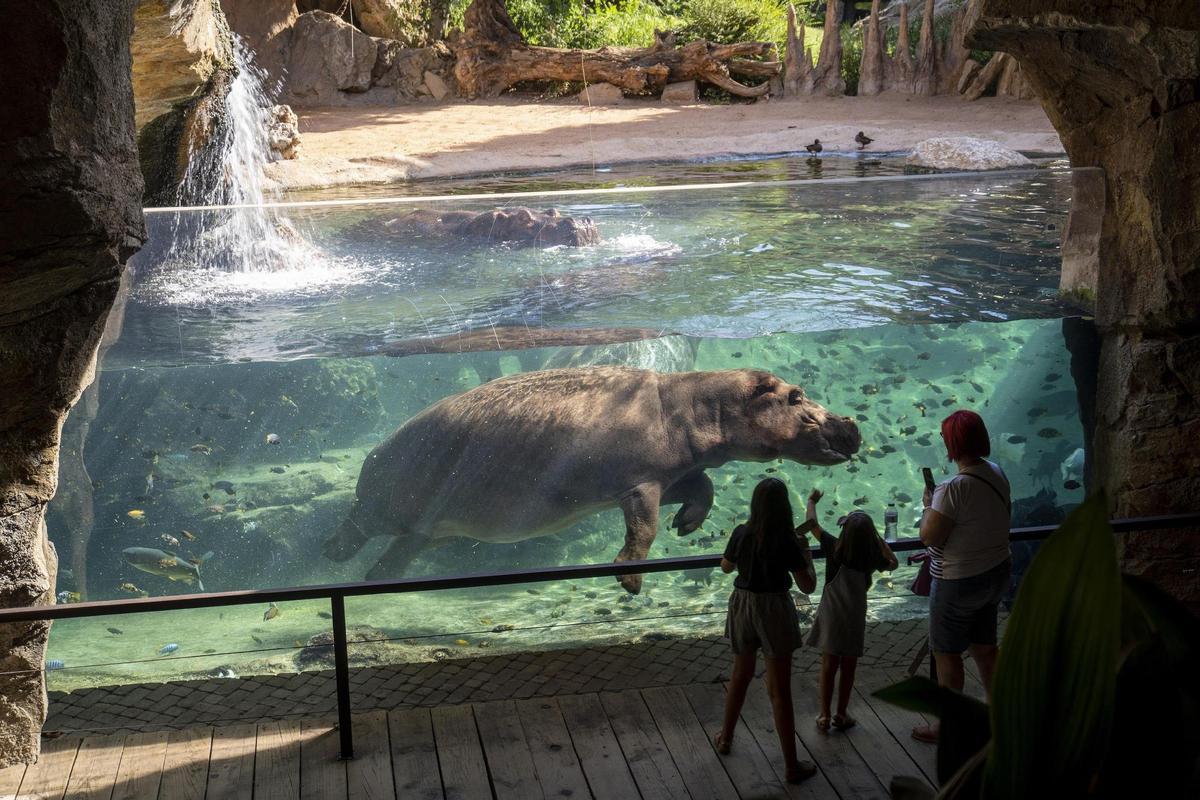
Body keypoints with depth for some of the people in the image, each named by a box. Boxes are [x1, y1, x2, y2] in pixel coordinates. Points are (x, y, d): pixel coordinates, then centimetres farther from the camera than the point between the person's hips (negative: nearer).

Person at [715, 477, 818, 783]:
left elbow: (725, 567, 11)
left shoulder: (741, 533, -6)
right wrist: (806, 553, 2)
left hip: (743, 606, 4)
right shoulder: (787, 541, -18)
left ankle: (725, 738, 42)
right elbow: (808, 586, -12)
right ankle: (792, 766, 8)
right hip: (774, 611, -4)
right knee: (779, 690, 1)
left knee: (740, 675, 26)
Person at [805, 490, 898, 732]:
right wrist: (877, 537, 11)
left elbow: (812, 523, -3)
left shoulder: (834, 548, -14)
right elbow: (893, 563, 13)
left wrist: (812, 501, 13)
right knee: (848, 668, 12)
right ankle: (841, 715, 20)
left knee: (829, 666, 8)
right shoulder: (873, 558, -10)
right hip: (855, 619, 0)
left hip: (831, 617, 0)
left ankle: (825, 716, 11)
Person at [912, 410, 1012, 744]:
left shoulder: (954, 488, -28)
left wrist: (928, 505, -7)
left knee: (946, 653, 8)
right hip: (996, 572, 8)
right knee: (985, 646, 22)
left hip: (959, 583, -8)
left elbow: (929, 535, -25)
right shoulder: (997, 474, -2)